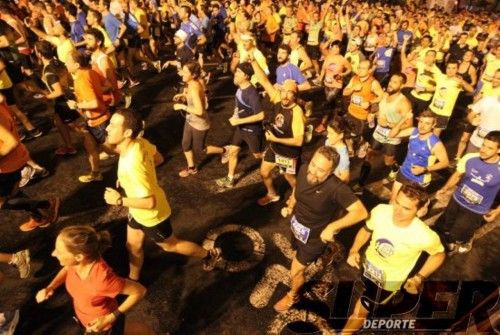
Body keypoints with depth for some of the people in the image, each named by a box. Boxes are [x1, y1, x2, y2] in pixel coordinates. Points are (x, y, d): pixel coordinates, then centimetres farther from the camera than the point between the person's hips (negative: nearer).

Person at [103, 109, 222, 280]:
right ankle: (133, 280, 52)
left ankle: (210, 255, 40)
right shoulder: (140, 142, -16)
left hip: (151, 215, -8)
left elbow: (150, 202, -35)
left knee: (170, 245, 19)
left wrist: (119, 200, -25)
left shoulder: (132, 165, -40)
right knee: (133, 246, 25)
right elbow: (158, 158, 5)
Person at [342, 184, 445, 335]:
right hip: (368, 266, 4)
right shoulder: (380, 211, -29)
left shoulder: (425, 236, -35)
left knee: (359, 312, 8)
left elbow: (439, 254, -10)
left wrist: (419, 278, -18)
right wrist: (354, 250, -19)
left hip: (389, 281, -3)